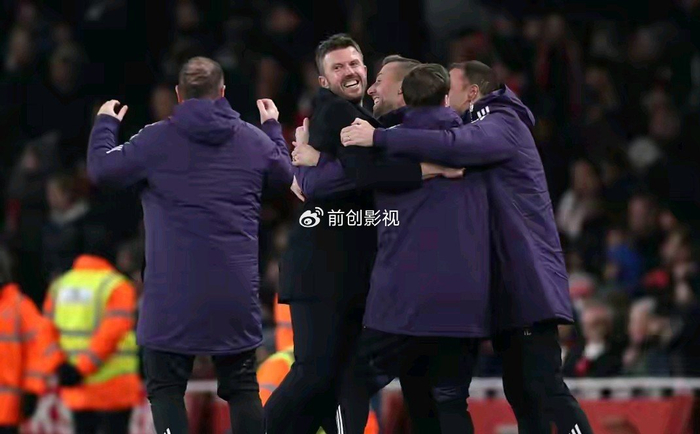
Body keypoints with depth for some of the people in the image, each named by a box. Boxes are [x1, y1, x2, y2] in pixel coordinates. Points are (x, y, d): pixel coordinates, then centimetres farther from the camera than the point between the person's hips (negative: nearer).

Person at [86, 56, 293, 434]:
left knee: (165, 387, 3)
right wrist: (274, 127, 39)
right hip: (236, 292, 3)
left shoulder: (156, 140, -5)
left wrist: (105, 124, 17)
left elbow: (101, 169, -1)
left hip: (173, 295, -3)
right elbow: (288, 175, 22)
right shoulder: (255, 140, 6)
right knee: (242, 387, 11)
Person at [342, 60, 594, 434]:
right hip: (509, 284, 10)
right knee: (520, 392, 6)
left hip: (529, 279, -10)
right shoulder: (480, 129, 26)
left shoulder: (503, 124, -7)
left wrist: (378, 137, -26)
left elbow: (454, 146, -25)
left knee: (544, 386, -16)